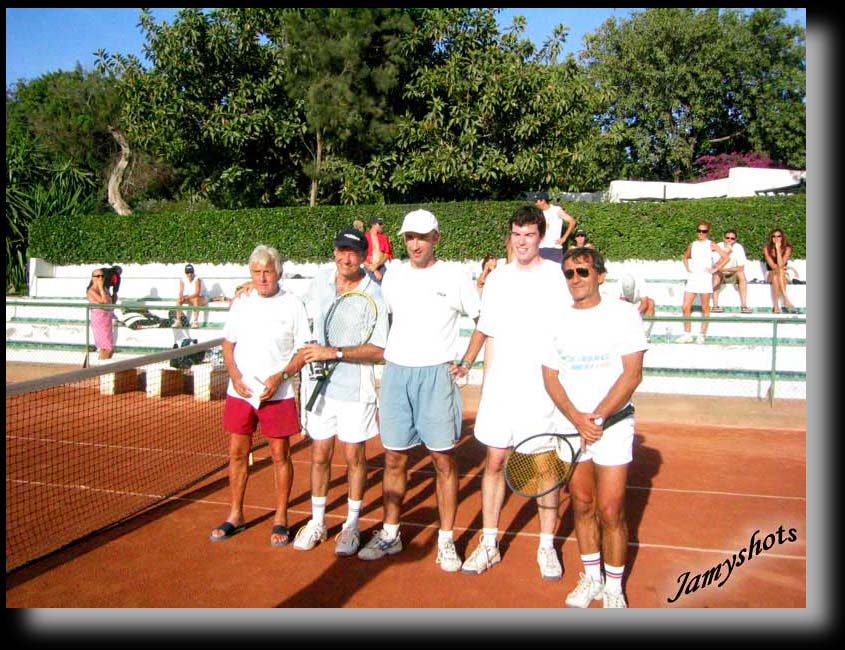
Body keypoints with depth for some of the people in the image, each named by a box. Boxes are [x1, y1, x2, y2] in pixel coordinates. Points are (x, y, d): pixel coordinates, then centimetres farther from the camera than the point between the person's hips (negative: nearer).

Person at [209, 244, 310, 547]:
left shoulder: (293, 304, -4)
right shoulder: (241, 303, 7)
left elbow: (305, 350, -4)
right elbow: (228, 343, 13)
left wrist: (281, 376, -16)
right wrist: (235, 375, -3)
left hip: (277, 394, -3)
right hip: (240, 392, 4)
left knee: (280, 455, 5)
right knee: (237, 453, 10)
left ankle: (281, 518, 20)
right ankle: (235, 515, 27)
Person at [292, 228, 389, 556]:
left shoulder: (374, 295, -15)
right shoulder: (321, 280, 0)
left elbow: (379, 351, -19)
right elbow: (305, 313, 20)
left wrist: (334, 352, -24)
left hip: (355, 390, -4)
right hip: (321, 384, 4)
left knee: (354, 457, 8)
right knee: (319, 455, 12)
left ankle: (352, 525, 27)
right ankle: (317, 521, 30)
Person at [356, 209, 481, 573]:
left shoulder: (454, 277, -1)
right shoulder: (392, 276, 9)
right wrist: (386, 353, 12)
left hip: (436, 375, -3)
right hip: (395, 373, 3)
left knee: (444, 460, 1)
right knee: (394, 459, 9)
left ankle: (447, 539, 14)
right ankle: (390, 534, 23)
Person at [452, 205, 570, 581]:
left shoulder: (558, 277, -2)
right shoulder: (497, 280, 9)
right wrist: (467, 362, 11)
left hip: (542, 392, -3)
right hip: (499, 390, 3)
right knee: (494, 462, 8)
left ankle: (547, 546, 22)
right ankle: (489, 543, 21)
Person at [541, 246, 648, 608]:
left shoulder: (623, 313, -5)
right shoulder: (557, 320, 5)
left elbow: (632, 374, -10)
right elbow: (550, 376, 3)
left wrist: (597, 418, -15)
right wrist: (577, 419, -11)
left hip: (613, 422, -3)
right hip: (570, 423, 3)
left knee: (610, 510, -3)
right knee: (581, 504, 10)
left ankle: (614, 587, 16)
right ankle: (591, 578, 27)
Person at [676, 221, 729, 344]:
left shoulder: (711, 245, 1)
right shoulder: (692, 245, 13)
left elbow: (725, 257, -5)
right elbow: (685, 257, 30)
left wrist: (715, 269, -8)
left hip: (705, 278, -4)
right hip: (692, 278, 4)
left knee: (705, 308, 2)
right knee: (685, 307, -2)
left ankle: (702, 335, 9)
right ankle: (687, 334, 6)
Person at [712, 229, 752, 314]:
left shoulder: (738, 247, -18)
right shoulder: (719, 247, -19)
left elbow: (741, 268, -20)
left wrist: (724, 269, -28)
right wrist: (726, 253, -38)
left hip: (734, 276, 1)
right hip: (721, 275, -1)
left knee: (741, 273, -26)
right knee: (717, 273, -30)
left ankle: (744, 305, -23)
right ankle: (715, 306, -30)